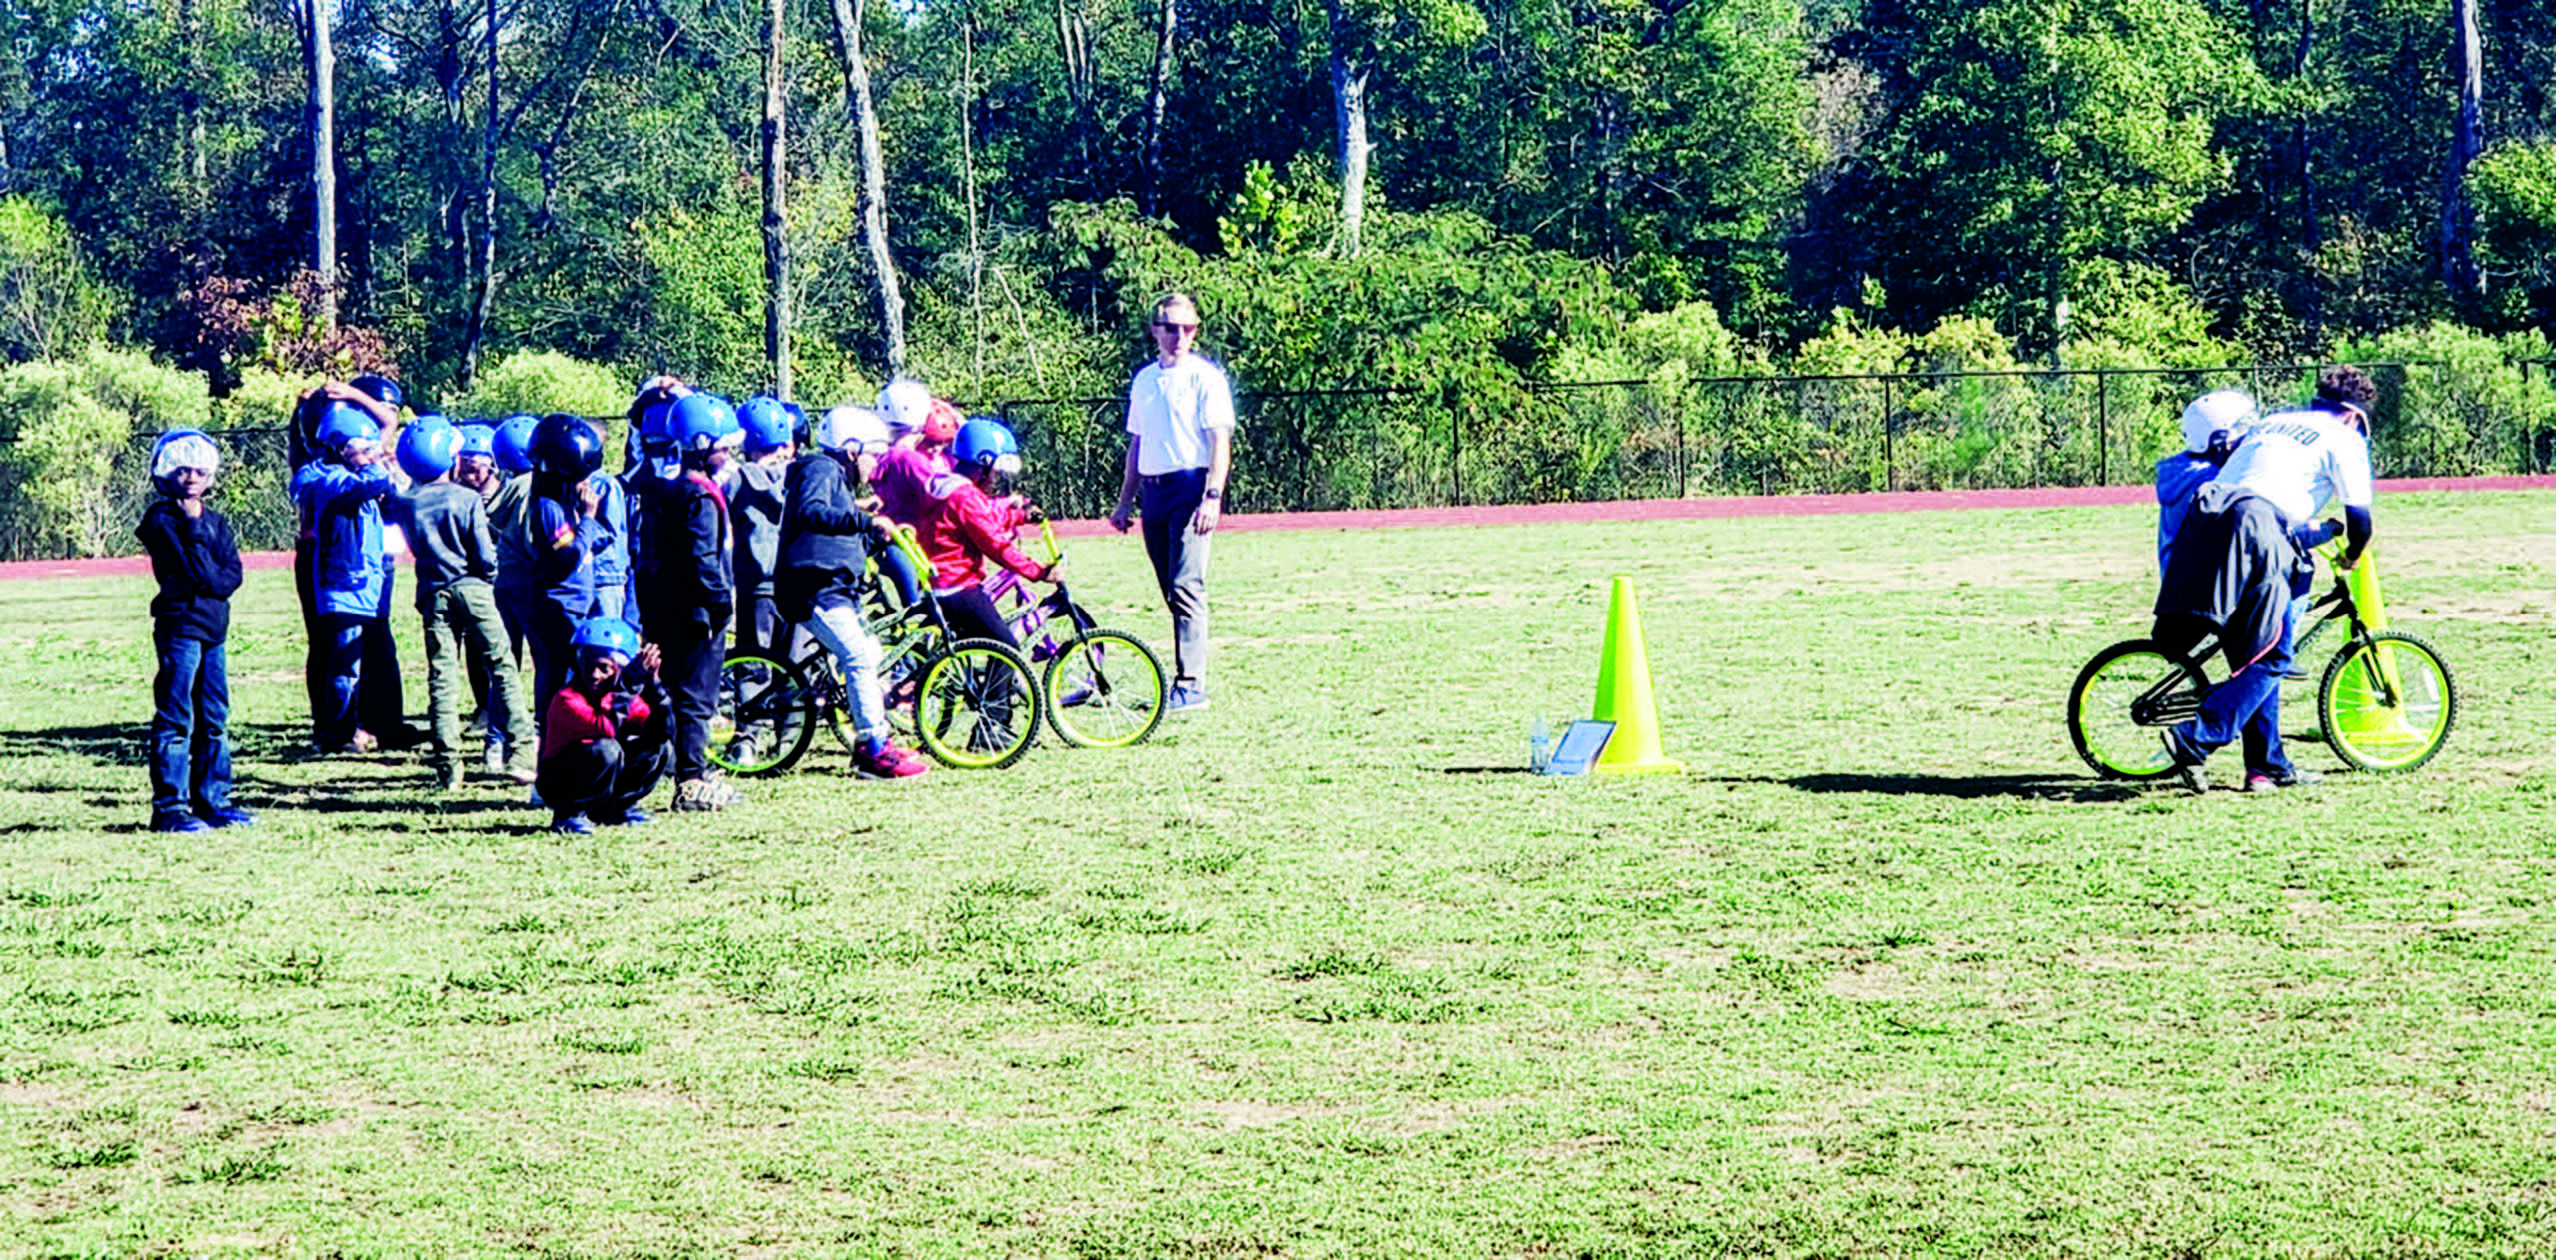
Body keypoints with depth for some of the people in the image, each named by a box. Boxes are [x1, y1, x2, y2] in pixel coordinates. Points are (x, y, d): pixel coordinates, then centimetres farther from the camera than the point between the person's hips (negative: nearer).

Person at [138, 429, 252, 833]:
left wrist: (209, 584, -13)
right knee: (176, 720, -7)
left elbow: (232, 575, 4)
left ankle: (212, 801, 17)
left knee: (214, 718, 10)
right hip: (179, 627, -7)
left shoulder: (216, 523, 15)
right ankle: (170, 807, -6)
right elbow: (198, 572, -14)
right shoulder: (161, 520, -6)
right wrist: (193, 527, -13)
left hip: (213, 627, 7)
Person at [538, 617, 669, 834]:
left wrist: (653, 686, -24)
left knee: (656, 747, -6)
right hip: (557, 785, -6)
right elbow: (606, 728, -38)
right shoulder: (567, 700, -23)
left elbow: (660, 730, -11)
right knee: (605, 749, -33)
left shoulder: (619, 695, -2)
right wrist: (631, 683, -39)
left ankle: (615, 809, 6)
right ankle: (567, 814, -14)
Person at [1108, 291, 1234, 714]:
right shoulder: (1144, 379, 16)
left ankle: (1192, 685, -17)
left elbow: (1220, 440, -9)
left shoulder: (1205, 377, -3)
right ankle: (1187, 679, 13)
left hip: (1190, 485, -6)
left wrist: (1212, 497, -19)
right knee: (1171, 591, 8)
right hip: (1153, 489, 6)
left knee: (1186, 587, -15)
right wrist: (1125, 500, 20)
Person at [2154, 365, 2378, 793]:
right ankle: (2195, 740, -16)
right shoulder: (2342, 438, 13)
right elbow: (2359, 514, 10)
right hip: (2258, 529, -7)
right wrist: (2353, 553, 31)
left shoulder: (2268, 424, 31)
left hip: (2201, 523, 7)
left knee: (2253, 656, 15)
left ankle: (2269, 765, 17)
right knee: (2267, 659, -1)